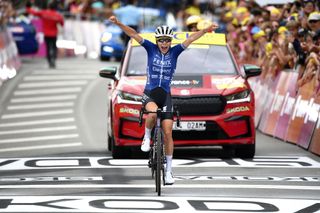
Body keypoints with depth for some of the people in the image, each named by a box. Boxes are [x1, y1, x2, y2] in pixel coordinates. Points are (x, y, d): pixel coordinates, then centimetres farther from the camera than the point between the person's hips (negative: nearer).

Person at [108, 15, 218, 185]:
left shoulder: (174, 51, 0)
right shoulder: (151, 49, -2)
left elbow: (191, 39, -10)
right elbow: (133, 34, -9)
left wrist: (206, 30, -23)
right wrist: (118, 24, -20)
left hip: (165, 95, 1)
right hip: (149, 94, -1)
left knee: (168, 133, -5)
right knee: (153, 113, -37)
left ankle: (168, 170, 3)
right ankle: (147, 137, -6)